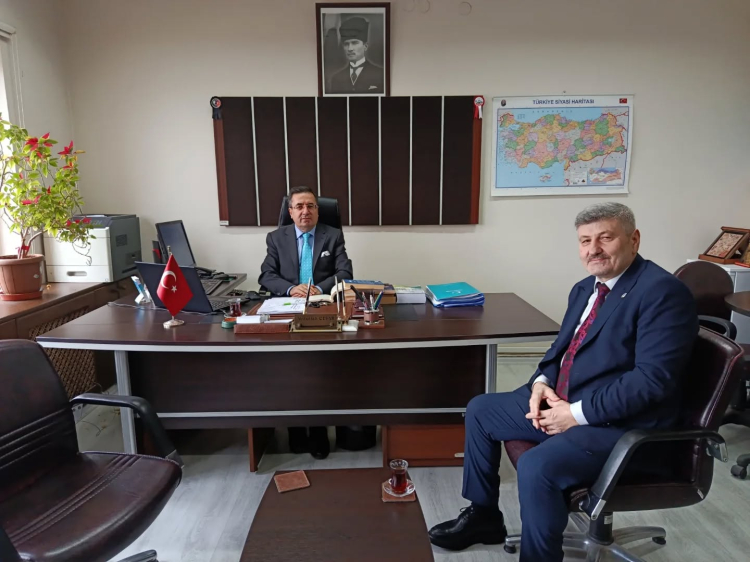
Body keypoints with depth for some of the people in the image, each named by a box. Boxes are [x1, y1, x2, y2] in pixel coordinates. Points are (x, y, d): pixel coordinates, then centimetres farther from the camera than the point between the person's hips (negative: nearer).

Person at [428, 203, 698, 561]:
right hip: (562, 402, 9)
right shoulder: (585, 288, 10)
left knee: (537, 466, -31)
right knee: (480, 411, 11)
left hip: (621, 423, -9)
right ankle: (483, 515, 25)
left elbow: (652, 378, -24)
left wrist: (577, 413, -22)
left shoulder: (662, 291, -17)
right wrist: (541, 383, -3)